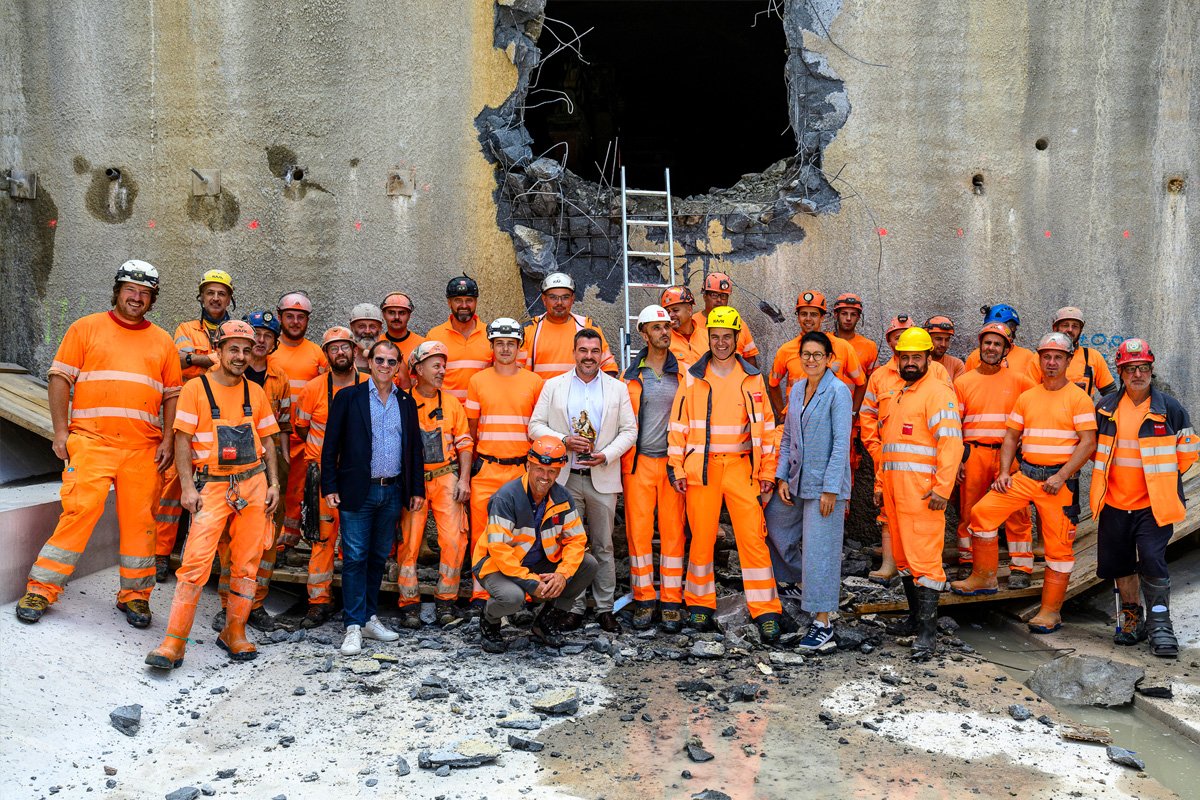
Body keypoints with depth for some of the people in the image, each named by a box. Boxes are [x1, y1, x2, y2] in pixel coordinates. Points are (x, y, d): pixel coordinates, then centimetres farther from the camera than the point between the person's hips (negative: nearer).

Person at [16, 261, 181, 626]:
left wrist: (168, 439, 3)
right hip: (91, 440, -2)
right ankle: (42, 588, 3)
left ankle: (134, 593, 14)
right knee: (80, 509, -11)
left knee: (139, 518, 2)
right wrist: (61, 430, -4)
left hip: (143, 447, 2)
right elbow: (60, 376, 5)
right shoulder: (86, 328, 9)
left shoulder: (163, 341, 15)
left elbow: (172, 394, 14)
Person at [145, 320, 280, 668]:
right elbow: (182, 440, -2)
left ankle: (234, 633, 18)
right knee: (196, 561, -11)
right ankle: (174, 642, -5)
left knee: (246, 564, 5)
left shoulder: (256, 392, 11)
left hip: (253, 483, 3)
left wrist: (273, 483, 7)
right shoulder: (196, 389, 0)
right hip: (212, 484, -3)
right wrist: (188, 487, -10)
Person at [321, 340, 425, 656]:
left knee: (378, 558, 12)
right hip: (357, 491, -4)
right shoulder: (348, 397, 0)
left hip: (392, 492, 4)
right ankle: (353, 626, 5)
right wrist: (329, 487, -8)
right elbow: (331, 445, -1)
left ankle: (369, 618, 23)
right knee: (355, 558, -2)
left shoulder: (407, 402, 11)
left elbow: (414, 449, 13)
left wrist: (417, 489, 9)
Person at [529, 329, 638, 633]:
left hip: (603, 478, 0)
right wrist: (564, 441, -12)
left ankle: (605, 608, 15)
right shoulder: (553, 386, 7)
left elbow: (629, 430, 5)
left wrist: (606, 455, -10)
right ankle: (574, 607, 15)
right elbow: (535, 426, 4)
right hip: (565, 477, 0)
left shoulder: (618, 388, 8)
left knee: (603, 546, 6)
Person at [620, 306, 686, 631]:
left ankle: (671, 603, 10)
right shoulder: (631, 376, 6)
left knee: (673, 531, 2)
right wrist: (623, 462, 3)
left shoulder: (683, 374, 6)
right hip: (639, 461, 0)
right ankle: (643, 600, 12)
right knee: (638, 529, 1)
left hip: (673, 461, 0)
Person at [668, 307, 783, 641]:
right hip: (701, 466, 0)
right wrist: (677, 468, -2)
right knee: (702, 537, 6)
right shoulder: (693, 378, 5)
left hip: (741, 466, 0)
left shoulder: (752, 379, 7)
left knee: (753, 537, -4)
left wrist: (767, 471, 3)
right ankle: (700, 603, 22)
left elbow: (766, 426, 8)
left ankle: (766, 611, 4)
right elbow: (679, 425, 4)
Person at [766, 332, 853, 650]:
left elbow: (841, 443, -14)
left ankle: (822, 623, 7)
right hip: (796, 480, 7)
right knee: (773, 525, 15)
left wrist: (830, 489, -17)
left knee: (820, 551, -4)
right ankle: (803, 577, 39)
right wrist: (782, 477, 5)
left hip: (825, 483, -7)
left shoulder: (838, 392, -11)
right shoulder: (796, 389, 10)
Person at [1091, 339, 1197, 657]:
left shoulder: (1170, 408, -3)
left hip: (1153, 504, -3)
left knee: (1152, 561, -12)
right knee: (1119, 562, 10)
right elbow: (1095, 447, 19)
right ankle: (1131, 616, 28)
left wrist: (1160, 479, 3)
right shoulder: (1106, 407, 5)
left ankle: (1159, 624, 1)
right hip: (1114, 502, 3)